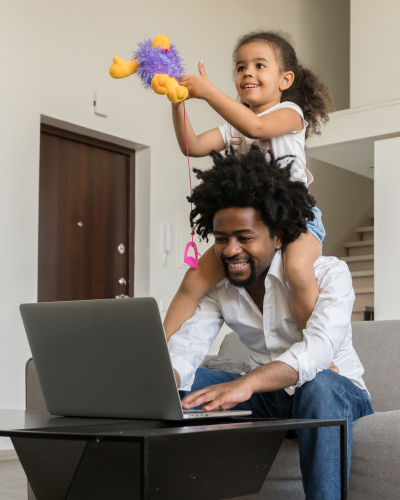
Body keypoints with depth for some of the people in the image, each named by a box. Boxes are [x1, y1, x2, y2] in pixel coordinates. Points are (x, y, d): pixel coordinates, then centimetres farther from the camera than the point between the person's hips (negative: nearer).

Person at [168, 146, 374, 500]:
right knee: (177, 383, -11)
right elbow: (185, 347, -12)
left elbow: (320, 347, -34)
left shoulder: (329, 273, -16)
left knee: (318, 384, -40)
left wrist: (247, 383, -52)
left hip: (339, 394, -5)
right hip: (269, 399, 5)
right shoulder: (219, 291, 2)